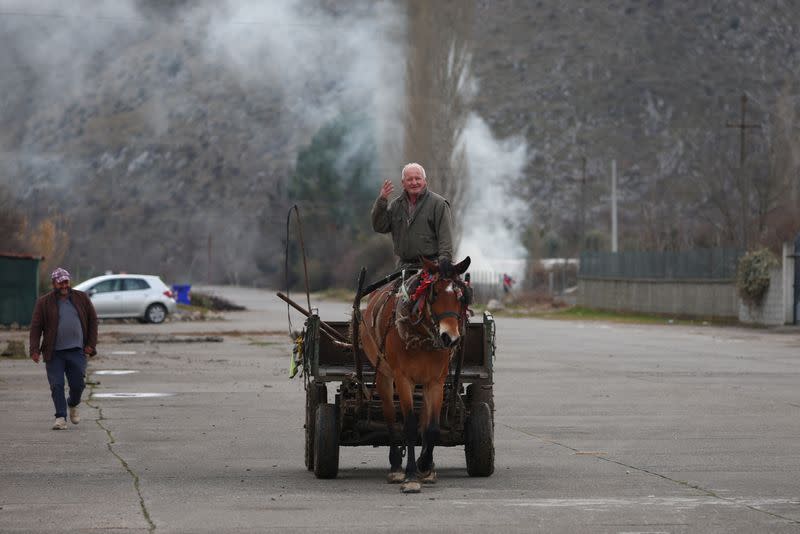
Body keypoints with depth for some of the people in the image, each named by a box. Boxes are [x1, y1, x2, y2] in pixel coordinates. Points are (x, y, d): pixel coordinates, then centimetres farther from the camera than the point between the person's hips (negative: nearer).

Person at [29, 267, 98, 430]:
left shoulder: (81, 298, 7)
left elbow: (92, 320, 12)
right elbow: (36, 327, -1)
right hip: (54, 353, -1)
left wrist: (91, 344, 3)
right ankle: (61, 418, 0)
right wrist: (34, 349, -12)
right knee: (56, 385, -6)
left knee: (78, 383, 2)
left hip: (77, 351, 1)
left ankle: (73, 405, 32)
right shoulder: (44, 303, 1)